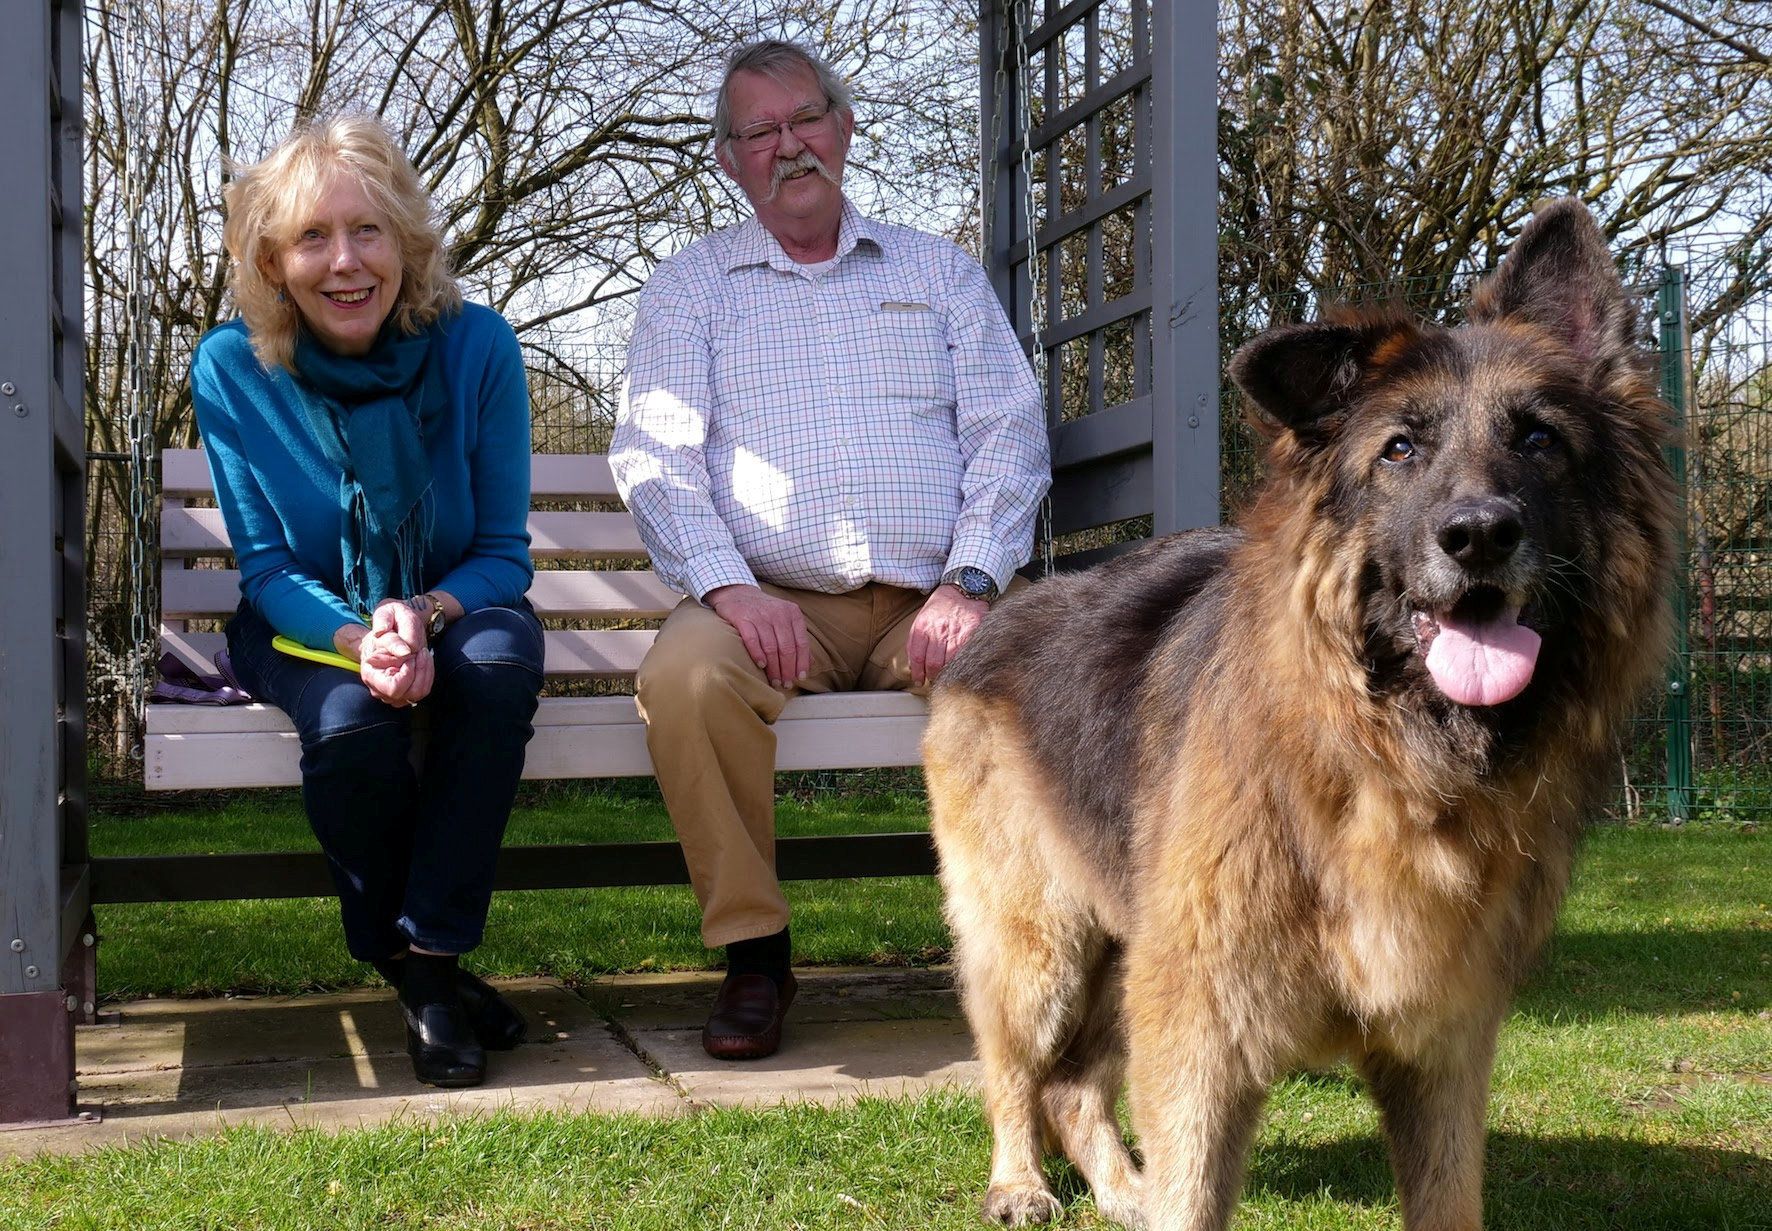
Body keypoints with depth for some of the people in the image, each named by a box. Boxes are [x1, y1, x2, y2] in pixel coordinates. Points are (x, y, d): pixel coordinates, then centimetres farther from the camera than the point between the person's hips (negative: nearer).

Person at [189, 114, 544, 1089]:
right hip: (305, 626, 0)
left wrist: (426, 615, -30)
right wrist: (361, 641, -30)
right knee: (352, 724, -34)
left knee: (501, 657, -35)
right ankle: (405, 968, -8)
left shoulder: (476, 346, -11)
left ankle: (432, 956, -24)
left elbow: (504, 552, -7)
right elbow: (266, 566, -8)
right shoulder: (232, 369, -11)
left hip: (453, 612, 1)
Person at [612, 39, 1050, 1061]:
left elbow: (1010, 434, 9)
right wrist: (730, 587, -16)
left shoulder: (940, 272, 18)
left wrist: (970, 584, -9)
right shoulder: (692, 287, 15)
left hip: (930, 604, 1)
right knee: (684, 675, -33)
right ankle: (754, 950, -17)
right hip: (774, 604, 0)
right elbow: (655, 455, 3)